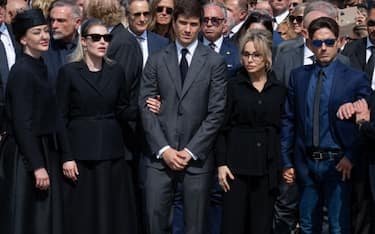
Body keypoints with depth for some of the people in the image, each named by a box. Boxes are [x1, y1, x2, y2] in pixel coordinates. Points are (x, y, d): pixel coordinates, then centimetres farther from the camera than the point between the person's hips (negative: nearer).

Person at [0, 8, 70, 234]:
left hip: (44, 151, 8)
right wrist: (37, 166, -21)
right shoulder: (22, 71, -14)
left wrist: (66, 155, 10)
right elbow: (22, 124, -19)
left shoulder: (40, 67, 11)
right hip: (24, 158, -8)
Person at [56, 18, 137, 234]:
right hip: (80, 152, -3)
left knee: (114, 211, 7)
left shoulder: (116, 71, 7)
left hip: (112, 151, 3)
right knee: (82, 213, 3)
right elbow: (61, 117, -4)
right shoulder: (69, 72, -3)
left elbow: (122, 110, 8)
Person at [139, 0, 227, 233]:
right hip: (160, 154, 1)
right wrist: (164, 149, -7)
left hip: (198, 155, -1)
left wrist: (191, 151, -9)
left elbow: (216, 111, -3)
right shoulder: (156, 60, 8)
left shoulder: (215, 62, 3)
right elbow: (146, 107, 3)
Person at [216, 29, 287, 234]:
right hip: (237, 165, -1)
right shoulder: (233, 86, 3)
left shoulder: (279, 89, 7)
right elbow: (222, 128, 2)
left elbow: (283, 129, 9)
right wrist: (221, 164, -5)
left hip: (267, 167, 1)